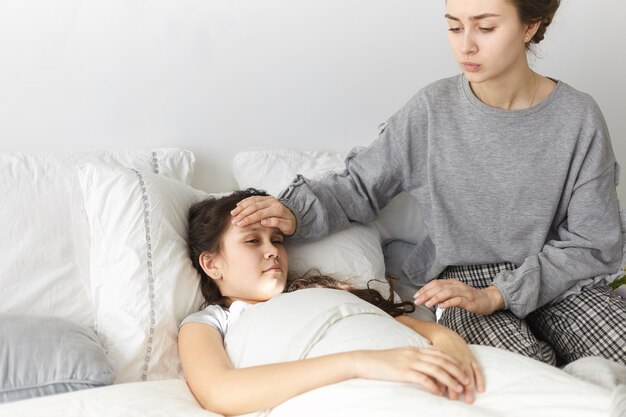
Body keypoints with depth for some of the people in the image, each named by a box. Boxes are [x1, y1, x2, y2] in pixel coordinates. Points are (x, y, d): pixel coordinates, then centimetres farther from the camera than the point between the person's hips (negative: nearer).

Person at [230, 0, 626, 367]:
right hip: (462, 280, -1)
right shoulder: (431, 109, -7)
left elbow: (593, 244, -7)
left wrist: (497, 294, -18)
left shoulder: (578, 118, -9)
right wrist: (297, 211, -18)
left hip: (558, 279, 2)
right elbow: (361, 184, 4)